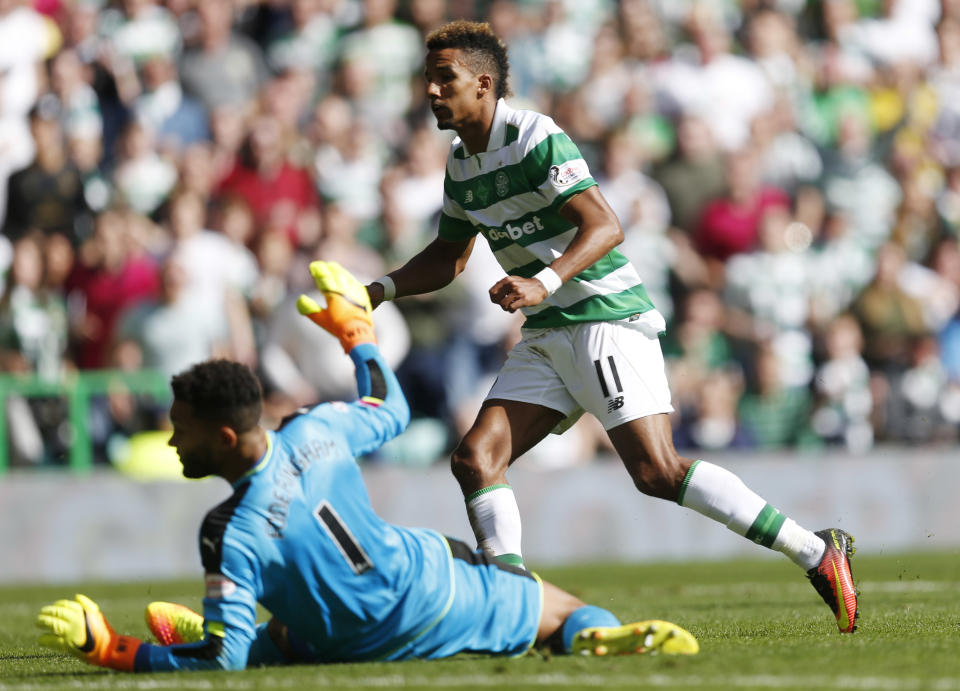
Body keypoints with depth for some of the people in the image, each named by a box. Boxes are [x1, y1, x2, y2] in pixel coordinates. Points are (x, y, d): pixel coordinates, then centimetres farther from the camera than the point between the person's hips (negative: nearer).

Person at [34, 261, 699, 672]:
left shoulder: (229, 534, -29)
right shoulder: (315, 431, -15)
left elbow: (226, 660, -28)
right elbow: (391, 411, 10)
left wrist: (108, 650, -27)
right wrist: (357, 329, 24)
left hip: (381, 640, -4)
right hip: (431, 573, 4)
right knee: (558, 612, 22)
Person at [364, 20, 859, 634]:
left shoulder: (536, 138, -13)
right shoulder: (461, 162, 14)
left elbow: (604, 225, -23)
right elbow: (449, 257, 27)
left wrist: (543, 283, -37)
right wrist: (382, 289, 12)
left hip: (608, 317, -9)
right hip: (547, 337, 9)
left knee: (656, 472, -19)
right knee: (476, 458, -6)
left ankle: (816, 553, -14)